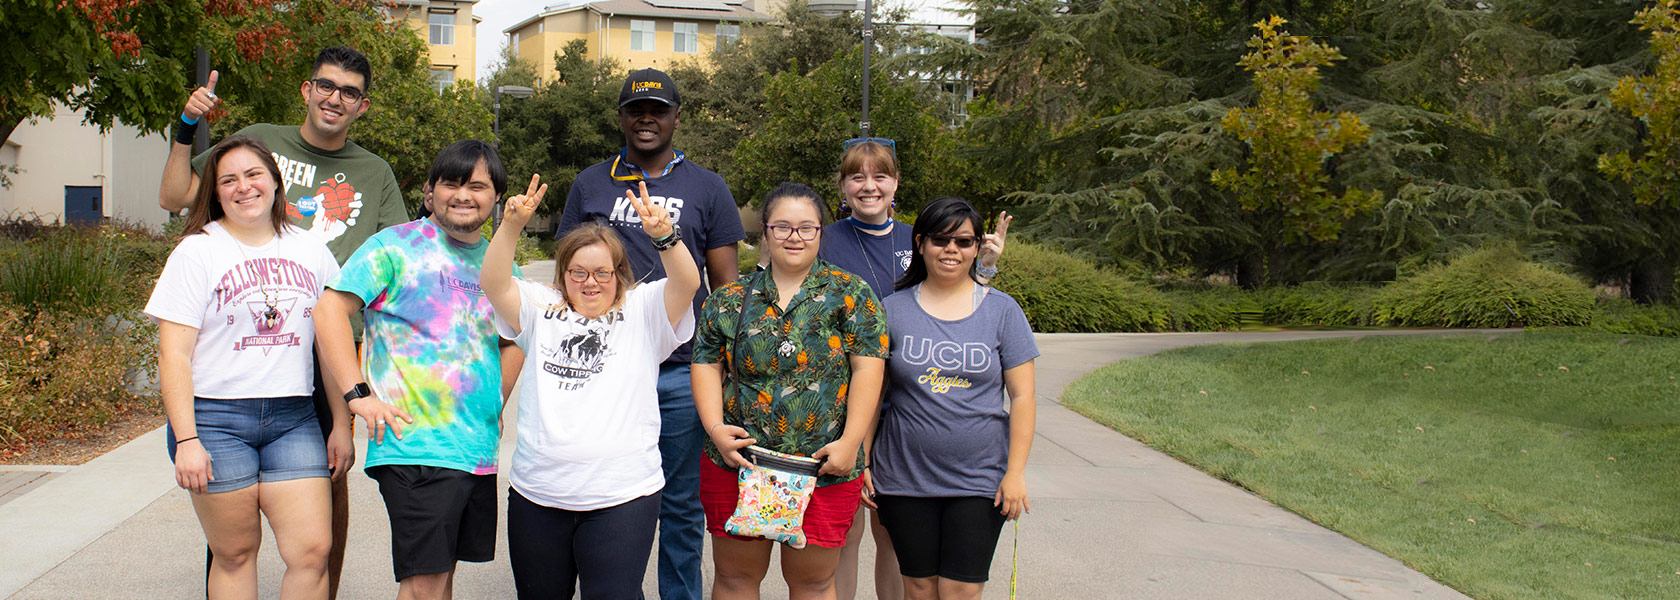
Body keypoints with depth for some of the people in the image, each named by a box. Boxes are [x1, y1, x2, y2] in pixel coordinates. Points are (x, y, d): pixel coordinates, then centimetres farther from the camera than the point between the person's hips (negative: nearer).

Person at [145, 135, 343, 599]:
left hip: (293, 418, 2)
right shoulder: (196, 252, 1)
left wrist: (342, 425, 10)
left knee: (312, 550, -7)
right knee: (235, 553, 2)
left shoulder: (311, 252, 10)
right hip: (215, 417, -2)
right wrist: (185, 439, -11)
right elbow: (173, 355, -4)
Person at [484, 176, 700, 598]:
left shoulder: (643, 311, 5)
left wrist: (663, 234, -31)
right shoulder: (541, 310, 11)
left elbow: (687, 283, -12)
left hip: (621, 496, -3)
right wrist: (511, 226, -19)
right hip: (537, 495, 3)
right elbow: (494, 283, -3)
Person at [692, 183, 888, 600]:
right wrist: (715, 428, -8)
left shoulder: (850, 294, 2)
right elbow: (707, 365, 7)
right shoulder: (730, 300, 8)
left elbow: (867, 368, -3)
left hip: (824, 467, -1)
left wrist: (850, 442, -11)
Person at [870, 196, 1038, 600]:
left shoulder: (1002, 310, 3)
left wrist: (1016, 472, -4)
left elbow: (1022, 397, 2)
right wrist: (862, 462, 3)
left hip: (979, 480, -1)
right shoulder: (892, 310, 4)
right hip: (905, 477, 1)